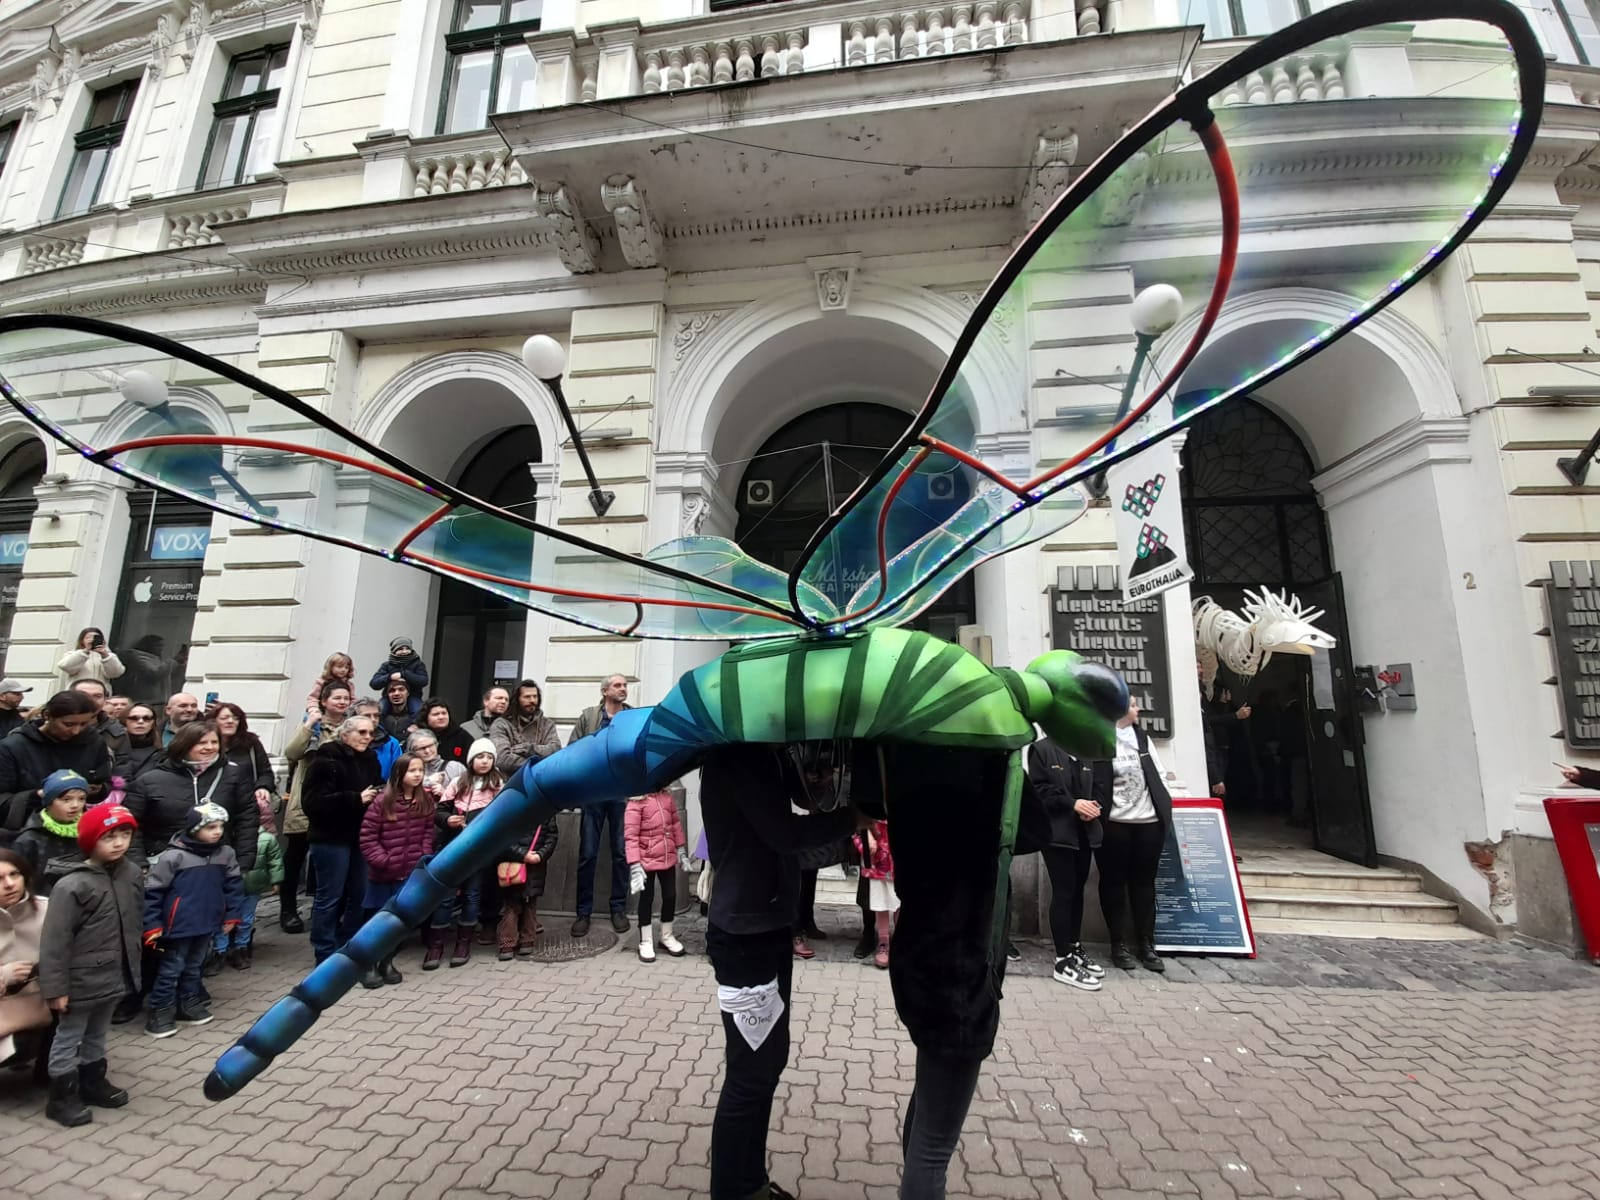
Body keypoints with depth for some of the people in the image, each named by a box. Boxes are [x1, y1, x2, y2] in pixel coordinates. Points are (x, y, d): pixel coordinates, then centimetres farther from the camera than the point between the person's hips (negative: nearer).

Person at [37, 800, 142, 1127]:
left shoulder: (131, 874, -3)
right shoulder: (72, 886, -22)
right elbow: (54, 942, -18)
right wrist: (55, 988, -16)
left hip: (115, 976, 6)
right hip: (81, 981, -6)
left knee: (97, 1036, 23)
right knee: (68, 1039, 12)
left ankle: (93, 1081, 38)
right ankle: (62, 1097, 27)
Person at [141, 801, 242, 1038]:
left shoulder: (225, 853, -2)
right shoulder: (173, 856, -17)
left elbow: (234, 884, 6)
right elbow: (152, 891, -11)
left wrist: (231, 916, 7)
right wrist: (152, 925, -11)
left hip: (208, 923, 5)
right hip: (179, 926, -5)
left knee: (193, 967, 19)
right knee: (171, 970, 7)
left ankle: (188, 1005, 32)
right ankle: (159, 1012, 20)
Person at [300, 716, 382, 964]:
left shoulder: (370, 759, 9)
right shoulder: (326, 760, -12)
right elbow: (313, 802, -20)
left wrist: (379, 796, 0)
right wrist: (356, 799, -22)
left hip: (361, 836, 7)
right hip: (331, 838, -7)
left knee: (359, 895, 12)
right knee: (329, 898, 2)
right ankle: (326, 956, 15)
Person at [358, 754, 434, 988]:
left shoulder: (426, 800, -1)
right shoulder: (382, 802, -13)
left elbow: (428, 833, 5)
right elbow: (367, 838, -10)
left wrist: (422, 860, -5)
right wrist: (383, 861, -14)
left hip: (411, 872, 3)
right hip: (383, 874, -3)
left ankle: (387, 962, 29)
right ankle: (369, 965, 25)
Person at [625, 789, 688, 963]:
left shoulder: (667, 796, 1)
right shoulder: (636, 801, -18)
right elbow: (630, 835, -19)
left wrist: (681, 850, 12)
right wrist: (635, 865, -21)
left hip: (668, 857, 5)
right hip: (647, 860, -5)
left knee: (670, 896, 14)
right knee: (647, 898, 10)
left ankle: (667, 937, 34)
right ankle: (645, 942, 28)